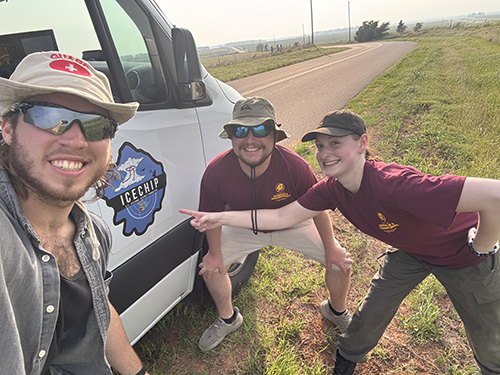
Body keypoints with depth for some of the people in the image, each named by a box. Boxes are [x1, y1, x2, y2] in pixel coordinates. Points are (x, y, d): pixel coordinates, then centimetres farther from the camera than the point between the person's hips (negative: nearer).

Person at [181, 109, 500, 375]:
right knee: (371, 314, 8)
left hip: (462, 254, -4)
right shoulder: (332, 189, -20)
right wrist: (221, 218, -21)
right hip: (410, 251, 4)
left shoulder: (395, 184, -44)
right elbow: (280, 217, -16)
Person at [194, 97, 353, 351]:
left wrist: (331, 249, -6)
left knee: (340, 262, -6)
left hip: (292, 225, -1)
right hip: (245, 228, 1)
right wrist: (215, 254, -1)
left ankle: (336, 311, 31)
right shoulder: (216, 172, -31)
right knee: (211, 267, -2)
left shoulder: (295, 166, -34)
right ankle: (227, 319, 31)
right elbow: (213, 216, -12)